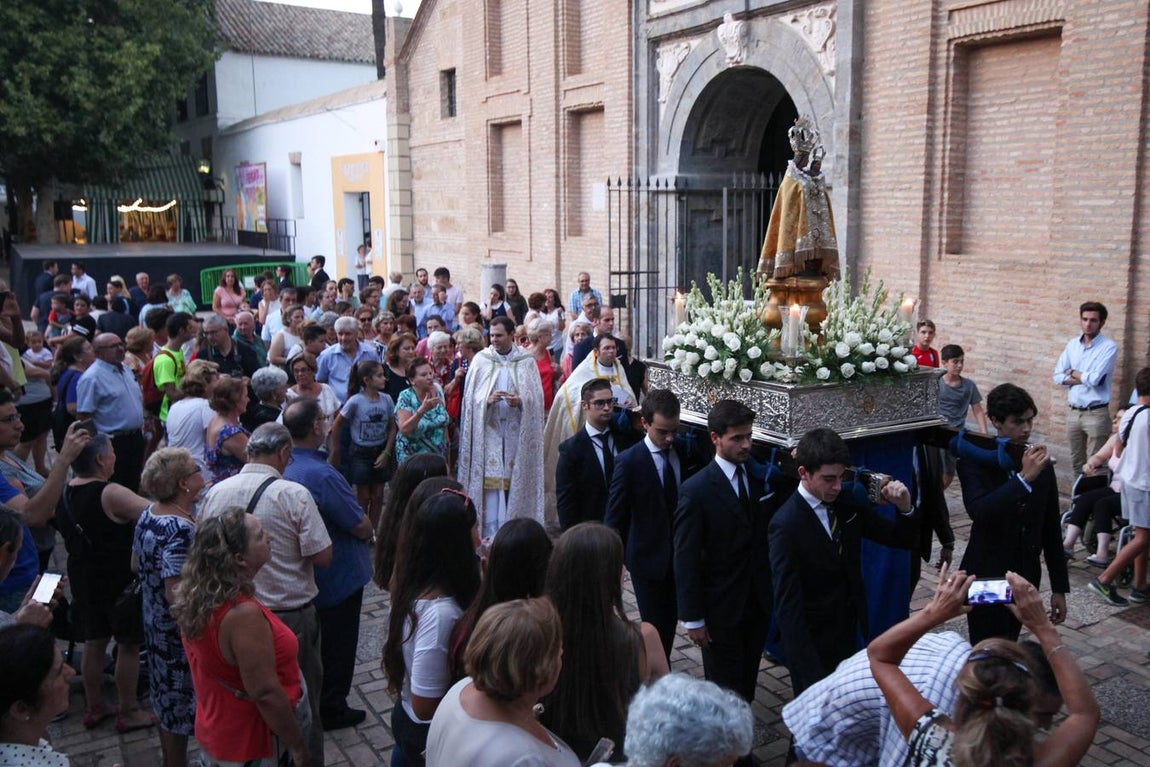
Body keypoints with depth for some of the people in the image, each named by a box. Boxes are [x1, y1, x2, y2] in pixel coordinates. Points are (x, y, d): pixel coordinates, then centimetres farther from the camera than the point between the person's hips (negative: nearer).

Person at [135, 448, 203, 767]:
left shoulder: (148, 515, -1)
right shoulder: (181, 530, -29)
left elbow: (137, 563, 14)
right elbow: (177, 593, -32)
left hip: (155, 625, 9)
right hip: (182, 633, -9)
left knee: (167, 701, 24)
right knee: (184, 706, 8)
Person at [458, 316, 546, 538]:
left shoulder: (526, 361, 4)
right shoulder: (481, 359, 5)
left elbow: (536, 397, 3)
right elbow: (470, 395, 3)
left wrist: (520, 401, -17)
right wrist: (487, 400, -16)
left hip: (517, 430, 0)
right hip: (489, 428, 0)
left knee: (515, 476, 2)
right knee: (490, 478, -5)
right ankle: (490, 533, 0)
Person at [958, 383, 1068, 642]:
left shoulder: (1041, 464, 3)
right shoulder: (974, 461, -10)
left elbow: (1051, 528, 9)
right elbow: (978, 512, -27)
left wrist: (1059, 588, 10)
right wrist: (1024, 477, -29)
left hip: (1026, 580, 4)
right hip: (986, 579, -4)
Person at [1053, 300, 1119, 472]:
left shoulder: (1109, 347, -10)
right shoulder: (1072, 344, 7)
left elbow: (1094, 379, -20)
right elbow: (1058, 377, 1)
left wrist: (1072, 372, -2)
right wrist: (1085, 378, -11)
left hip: (1096, 414, -5)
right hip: (1074, 412, 6)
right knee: (1076, 463, 15)